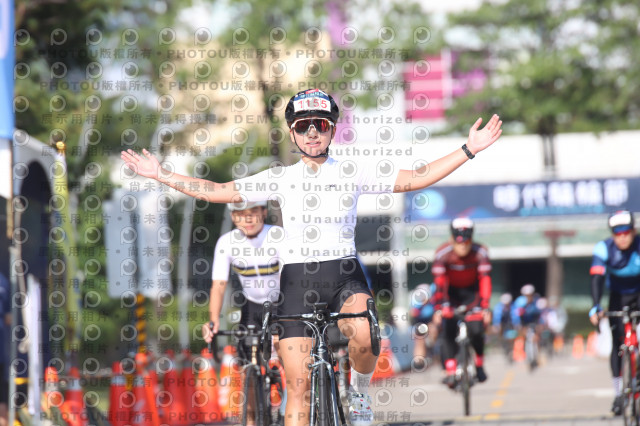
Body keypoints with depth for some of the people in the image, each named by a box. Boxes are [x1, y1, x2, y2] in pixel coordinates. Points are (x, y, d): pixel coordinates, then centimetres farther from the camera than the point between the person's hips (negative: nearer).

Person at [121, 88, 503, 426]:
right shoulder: (280, 178, 8)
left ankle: (360, 389, -1)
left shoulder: (354, 172, 4)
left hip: (344, 276, -1)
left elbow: (416, 179, 2)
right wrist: (160, 175, 8)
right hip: (297, 281, 1)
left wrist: (469, 151, -5)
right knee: (299, 385, -4)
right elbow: (215, 191, 11)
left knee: (364, 333, -34)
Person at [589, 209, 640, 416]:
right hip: (619, 297, 1)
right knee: (617, 343, -9)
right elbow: (597, 279, -29)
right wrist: (596, 308, -42)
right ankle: (619, 393, -3)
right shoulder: (604, 248, -22)